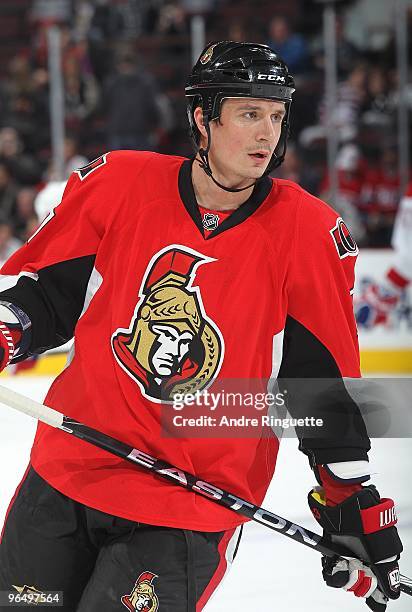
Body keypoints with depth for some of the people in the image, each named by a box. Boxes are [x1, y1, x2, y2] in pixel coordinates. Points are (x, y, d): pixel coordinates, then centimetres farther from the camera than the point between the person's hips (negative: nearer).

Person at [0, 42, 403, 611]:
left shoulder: (307, 233, -7)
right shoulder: (118, 184, -5)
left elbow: (325, 381, -1)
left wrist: (353, 502, 1)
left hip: (198, 497, -2)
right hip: (68, 470, 2)